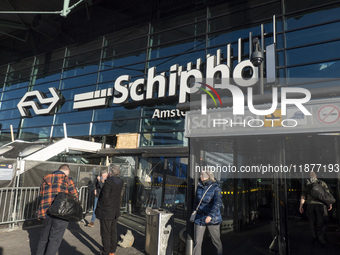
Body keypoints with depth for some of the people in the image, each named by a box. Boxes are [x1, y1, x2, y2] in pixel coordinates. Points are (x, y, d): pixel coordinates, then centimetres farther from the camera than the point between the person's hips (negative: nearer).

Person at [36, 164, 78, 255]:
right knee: (54, 240, 4)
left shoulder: (45, 180, 13)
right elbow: (75, 196, -2)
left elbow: (41, 195, 17)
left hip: (46, 212, 5)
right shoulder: (67, 179, -5)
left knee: (44, 237, 20)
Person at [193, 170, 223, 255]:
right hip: (200, 218, 4)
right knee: (197, 241, 0)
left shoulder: (216, 188, -12)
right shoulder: (199, 187, 4)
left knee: (216, 240, 12)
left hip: (212, 219, -4)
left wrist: (210, 215, -37)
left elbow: (217, 203, -25)